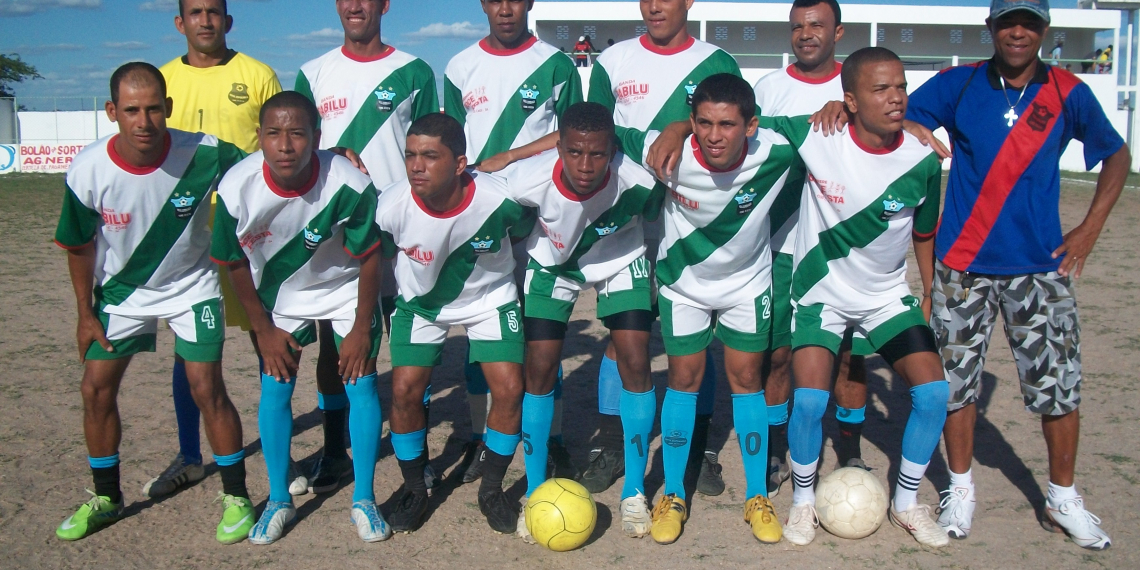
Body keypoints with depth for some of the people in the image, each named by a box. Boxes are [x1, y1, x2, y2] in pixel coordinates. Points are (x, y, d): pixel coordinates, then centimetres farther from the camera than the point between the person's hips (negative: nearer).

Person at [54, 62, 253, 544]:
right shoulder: (88, 170, -20)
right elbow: (79, 246, -4)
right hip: (121, 291, 2)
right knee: (96, 389, 4)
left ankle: (236, 498, 10)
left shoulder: (203, 155, -26)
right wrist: (86, 313, 2)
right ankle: (105, 498, 26)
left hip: (192, 286, -2)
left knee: (207, 390, -8)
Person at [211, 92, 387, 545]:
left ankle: (364, 500, 10)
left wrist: (361, 328, -11)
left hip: (346, 290, -1)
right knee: (274, 389, 0)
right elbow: (235, 263, -9)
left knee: (361, 385, -7)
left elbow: (369, 258, -17)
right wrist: (263, 330, -4)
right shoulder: (237, 188, -26)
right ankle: (279, 501, 18)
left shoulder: (348, 185, -32)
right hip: (278, 296, 2)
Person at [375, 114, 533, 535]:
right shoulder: (391, 207, -27)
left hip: (490, 298, 0)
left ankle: (491, 489, 14)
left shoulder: (501, 200, -30)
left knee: (509, 389, -10)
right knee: (405, 389, -11)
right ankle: (414, 490, 15)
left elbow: (524, 236, -6)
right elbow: (379, 257, -5)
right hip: (421, 302, 1)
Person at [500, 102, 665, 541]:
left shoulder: (638, 183, -33)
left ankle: (634, 492, 8)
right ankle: (535, 493, 12)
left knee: (635, 363, -10)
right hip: (552, 263, 0)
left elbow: (659, 222, -10)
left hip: (620, 262, 0)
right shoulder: (526, 181, -34)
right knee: (539, 368, -6)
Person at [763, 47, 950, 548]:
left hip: (888, 296, 3)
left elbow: (924, 235, 4)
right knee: (810, 399, -18)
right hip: (821, 293, -3)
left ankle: (906, 502, 15)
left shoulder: (922, 162, -12)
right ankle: (802, 500, 11)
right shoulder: (816, 138, -21)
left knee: (934, 390, -9)